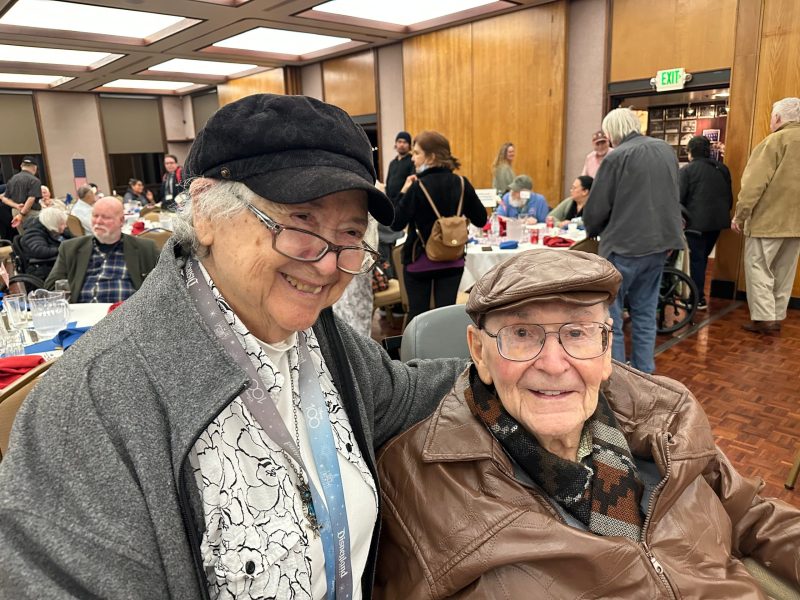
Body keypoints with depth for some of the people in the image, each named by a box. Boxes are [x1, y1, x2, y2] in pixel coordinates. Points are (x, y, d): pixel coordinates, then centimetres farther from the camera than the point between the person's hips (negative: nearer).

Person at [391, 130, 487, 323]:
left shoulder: (417, 187, -15)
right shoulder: (461, 183, -3)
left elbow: (396, 224, -15)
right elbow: (480, 220, 3)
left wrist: (403, 193, -6)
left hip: (419, 261, -3)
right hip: (452, 260, 3)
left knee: (417, 313, 9)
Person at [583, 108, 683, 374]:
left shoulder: (617, 157, -12)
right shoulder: (666, 150, 11)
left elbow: (596, 208, -10)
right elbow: (674, 196, 19)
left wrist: (593, 231, 10)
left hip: (624, 245, -7)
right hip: (659, 243, 8)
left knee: (609, 316, 1)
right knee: (645, 312, 16)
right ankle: (644, 373, 23)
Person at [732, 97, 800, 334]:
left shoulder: (776, 140, -10)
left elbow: (755, 183, -16)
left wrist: (740, 215, -11)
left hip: (768, 219, -7)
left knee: (758, 268, 0)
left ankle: (764, 318, -3)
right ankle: (776, 317, 18)